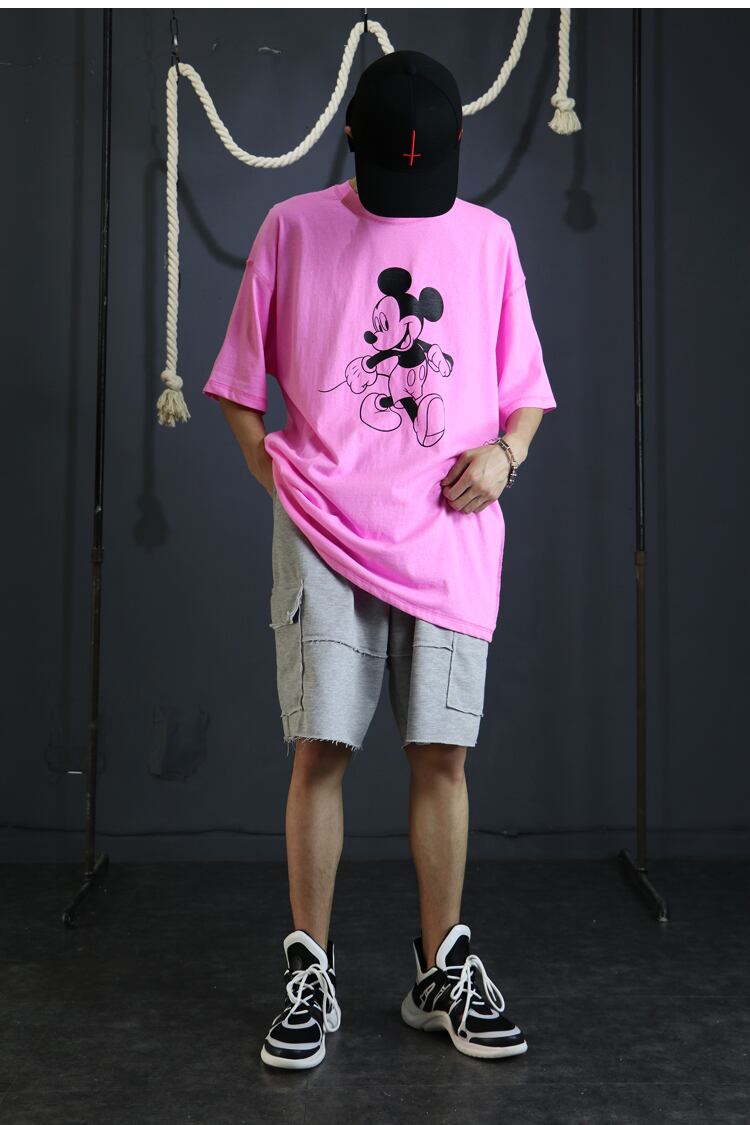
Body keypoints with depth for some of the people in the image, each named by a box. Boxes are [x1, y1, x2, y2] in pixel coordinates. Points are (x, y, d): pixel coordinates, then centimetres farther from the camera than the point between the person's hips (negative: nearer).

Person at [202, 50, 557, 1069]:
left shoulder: (488, 237, 12)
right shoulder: (294, 229, 8)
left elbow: (526, 385, 16)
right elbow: (240, 378, 13)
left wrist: (506, 451, -4)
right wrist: (270, 468, 0)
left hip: (450, 536, 1)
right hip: (327, 531, -1)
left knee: (443, 754, 2)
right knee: (321, 749, -2)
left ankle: (445, 970, 18)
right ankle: (309, 974, 13)